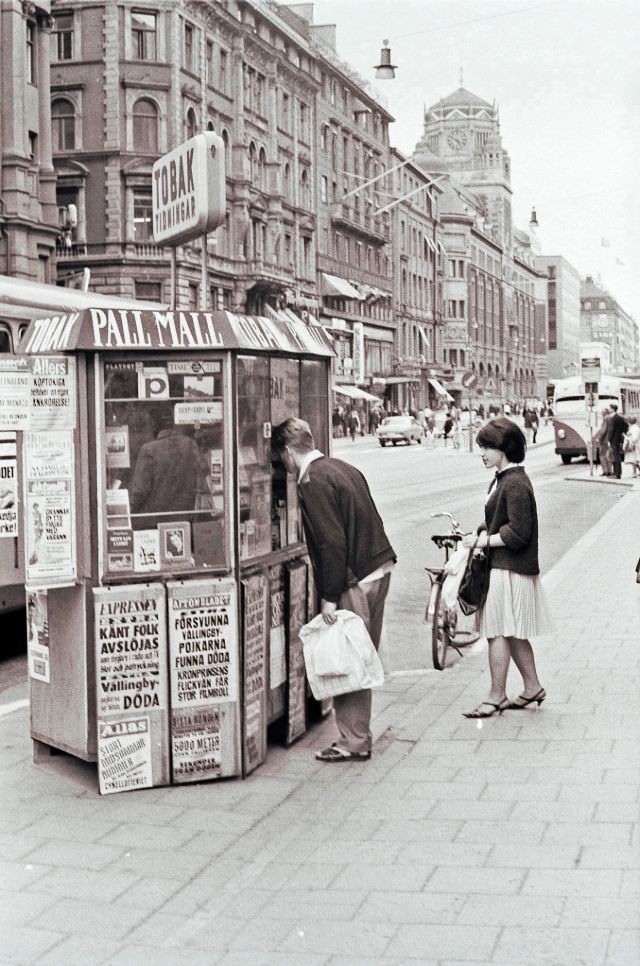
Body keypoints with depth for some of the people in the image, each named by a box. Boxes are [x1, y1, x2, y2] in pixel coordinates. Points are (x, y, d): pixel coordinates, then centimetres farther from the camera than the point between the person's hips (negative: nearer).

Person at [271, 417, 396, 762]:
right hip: (379, 569, 9)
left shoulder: (313, 481, -13)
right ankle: (359, 737, 22)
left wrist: (330, 597, -17)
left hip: (354, 581, -9)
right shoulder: (343, 468, 14)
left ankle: (354, 743, 5)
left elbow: (332, 542, -20)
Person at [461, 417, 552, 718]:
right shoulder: (501, 479, 12)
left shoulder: (515, 485, -19)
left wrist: (483, 540, -14)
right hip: (503, 566, 10)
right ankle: (532, 687, 26)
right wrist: (480, 533, 3)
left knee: (498, 631, -3)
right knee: (513, 633, 16)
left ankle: (496, 696, 5)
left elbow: (518, 534, -21)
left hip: (509, 570, -10)